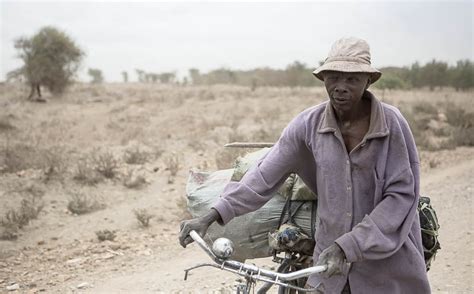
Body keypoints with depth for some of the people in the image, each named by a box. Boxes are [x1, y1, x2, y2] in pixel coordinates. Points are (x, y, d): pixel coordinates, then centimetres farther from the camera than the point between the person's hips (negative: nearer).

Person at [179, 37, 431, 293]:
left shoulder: (392, 123, -13)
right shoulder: (309, 124, -7)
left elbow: (402, 194, -15)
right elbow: (265, 174, -5)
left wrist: (347, 246, -22)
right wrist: (211, 217, -13)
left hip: (387, 260, -2)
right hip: (331, 262, 2)